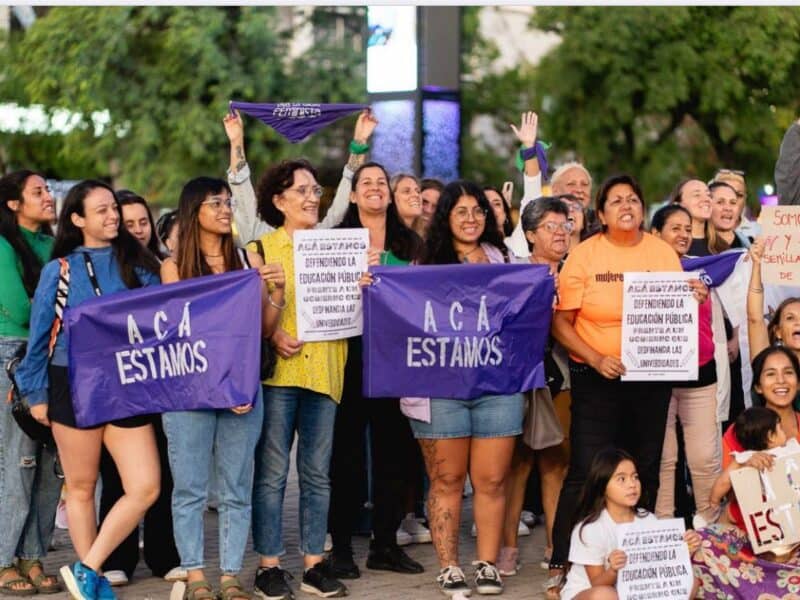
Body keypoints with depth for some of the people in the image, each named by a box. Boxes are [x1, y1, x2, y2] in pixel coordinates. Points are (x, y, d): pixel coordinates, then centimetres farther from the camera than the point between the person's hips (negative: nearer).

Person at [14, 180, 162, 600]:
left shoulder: (137, 265, 7)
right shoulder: (59, 270, 2)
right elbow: (39, 336, 4)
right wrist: (36, 394, 1)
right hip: (74, 387, -2)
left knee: (146, 487, -8)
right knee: (81, 487, 6)